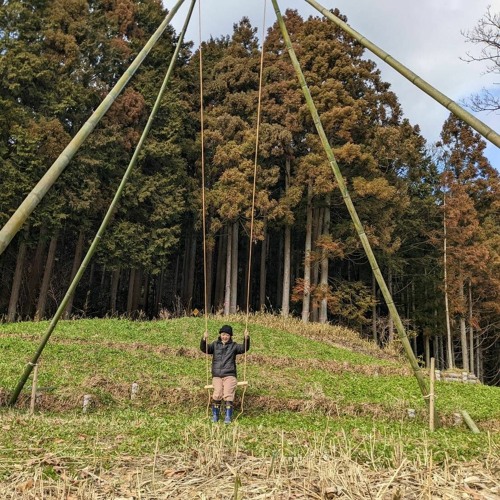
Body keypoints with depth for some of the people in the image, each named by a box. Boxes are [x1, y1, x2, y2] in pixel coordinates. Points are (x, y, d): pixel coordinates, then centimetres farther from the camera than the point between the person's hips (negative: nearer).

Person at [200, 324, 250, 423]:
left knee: (228, 394, -23)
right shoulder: (215, 345, 13)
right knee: (217, 393, -23)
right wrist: (204, 339, -21)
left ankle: (228, 417, -13)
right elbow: (204, 348, -1)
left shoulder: (233, 346, 11)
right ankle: (215, 415, -6)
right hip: (217, 376, 1)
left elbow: (244, 348, -5)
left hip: (230, 375, 0)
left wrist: (246, 339, -23)